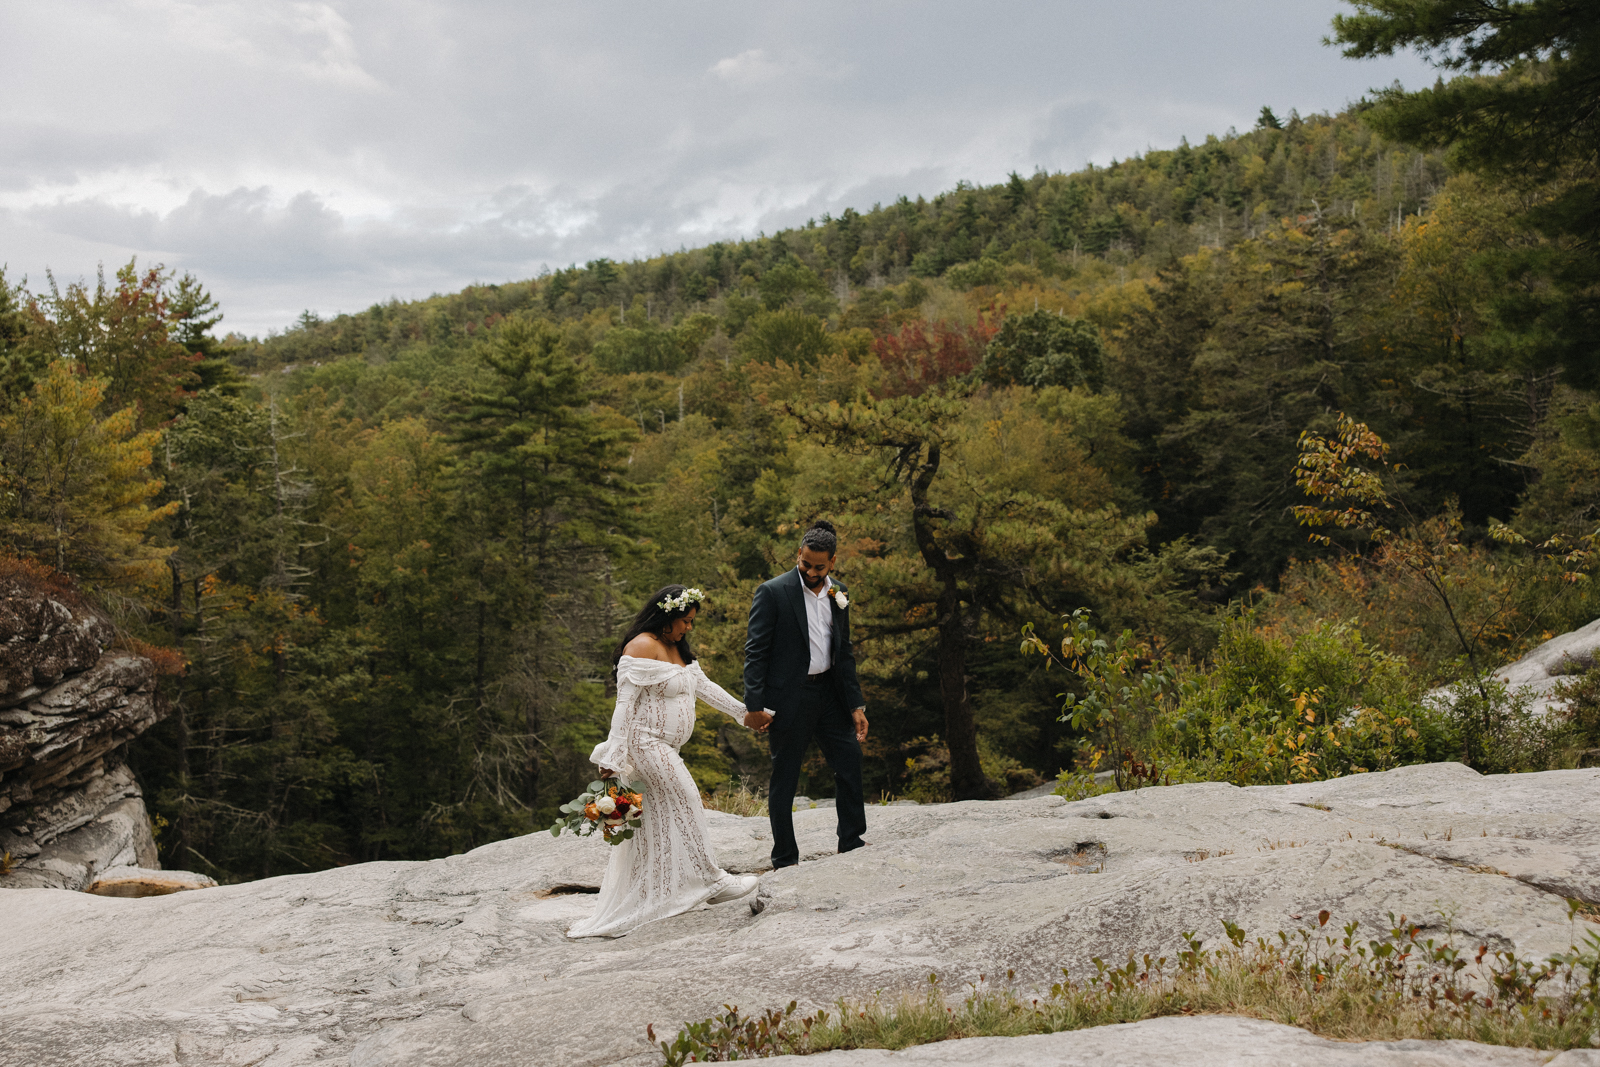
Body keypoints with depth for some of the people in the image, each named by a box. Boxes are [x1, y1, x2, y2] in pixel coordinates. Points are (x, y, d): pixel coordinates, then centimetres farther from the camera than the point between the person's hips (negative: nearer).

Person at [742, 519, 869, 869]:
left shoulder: (838, 594, 8)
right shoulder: (773, 592, -10)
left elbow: (844, 652, 14)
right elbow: (755, 652, -10)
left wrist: (856, 705, 9)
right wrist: (754, 705, -16)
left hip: (829, 692, 6)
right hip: (789, 698, -6)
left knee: (850, 763, 7)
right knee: (784, 780, 3)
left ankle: (852, 846, 21)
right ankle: (785, 861, 14)